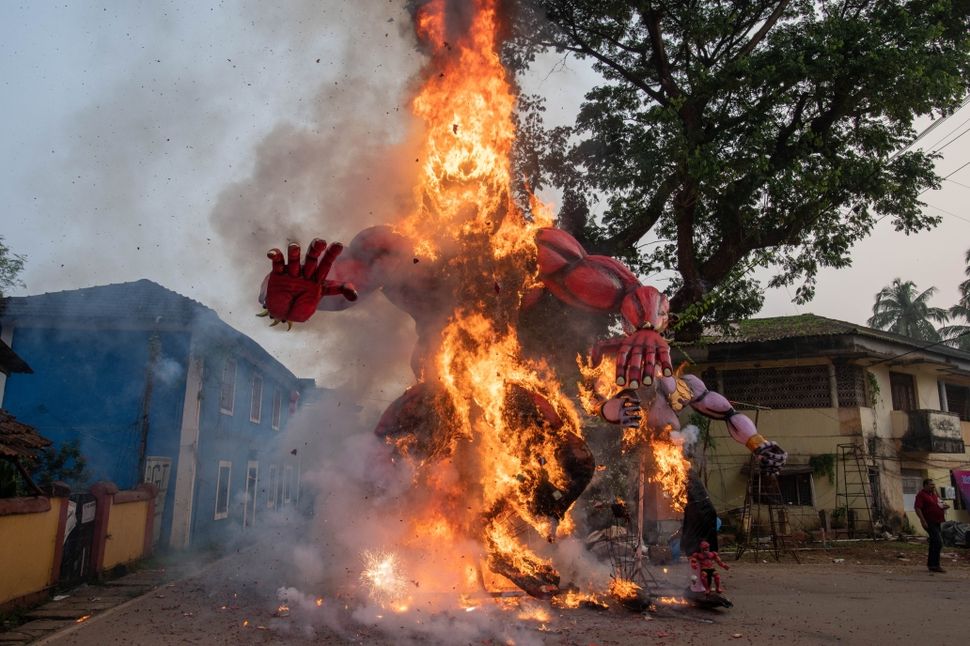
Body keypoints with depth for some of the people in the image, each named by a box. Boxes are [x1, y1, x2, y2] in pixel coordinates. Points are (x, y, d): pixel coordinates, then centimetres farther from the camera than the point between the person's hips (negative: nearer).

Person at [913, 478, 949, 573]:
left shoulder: (934, 494, 16)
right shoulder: (921, 495, -12)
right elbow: (917, 508, -19)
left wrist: (944, 506, 6)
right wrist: (923, 521, -26)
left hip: (936, 522, 10)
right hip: (929, 522, -10)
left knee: (934, 543, 14)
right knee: (938, 542, -15)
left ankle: (931, 564, 23)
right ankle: (935, 565, -10)